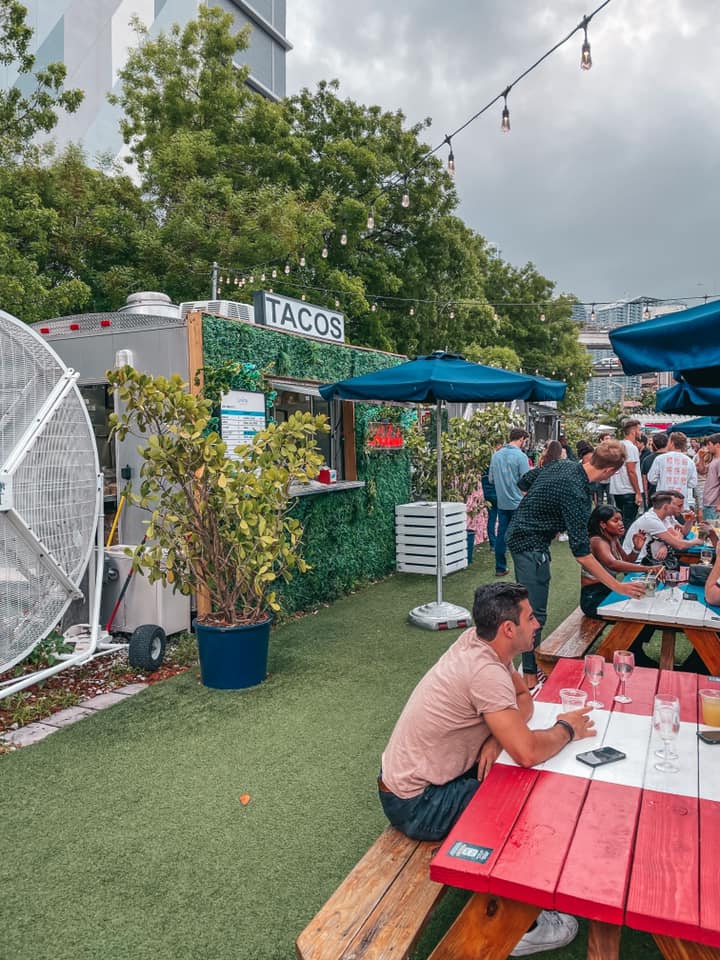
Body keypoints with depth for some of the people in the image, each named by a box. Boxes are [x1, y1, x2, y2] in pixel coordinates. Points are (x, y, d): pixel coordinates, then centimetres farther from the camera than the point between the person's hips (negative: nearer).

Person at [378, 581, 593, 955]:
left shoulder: (478, 641, -3)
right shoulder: (486, 672, -30)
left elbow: (522, 697, 7)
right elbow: (528, 752, -34)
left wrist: (497, 736, -13)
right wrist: (567, 729, -12)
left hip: (408, 776, 8)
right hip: (416, 804, -8)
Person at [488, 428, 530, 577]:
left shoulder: (496, 455, 5)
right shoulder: (520, 456, -13)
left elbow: (491, 479, 11)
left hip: (502, 502, 5)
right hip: (518, 503, -5)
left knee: (501, 535, 11)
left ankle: (500, 568, 17)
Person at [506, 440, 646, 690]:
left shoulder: (563, 464, -1)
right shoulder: (577, 493, -27)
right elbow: (582, 553, -27)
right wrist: (618, 586, -23)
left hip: (517, 535, 10)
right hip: (532, 545, -10)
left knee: (527, 604, 19)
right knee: (535, 613, -2)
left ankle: (528, 663, 32)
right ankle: (530, 677, 8)